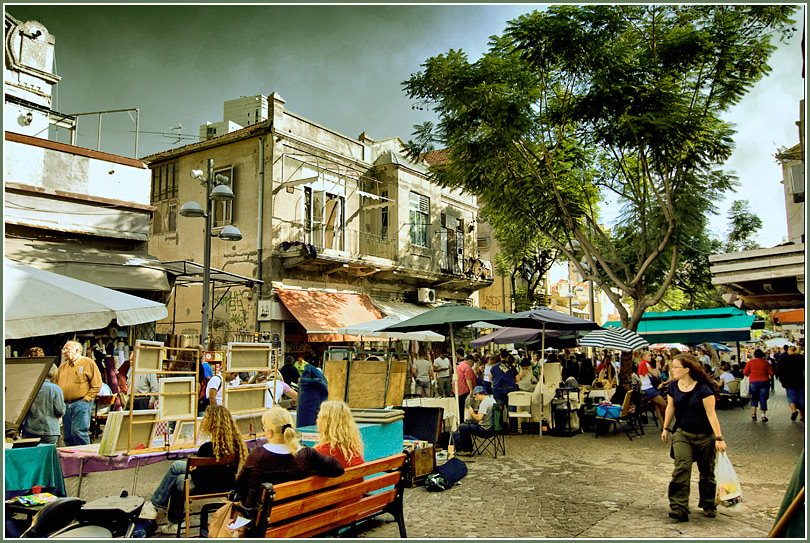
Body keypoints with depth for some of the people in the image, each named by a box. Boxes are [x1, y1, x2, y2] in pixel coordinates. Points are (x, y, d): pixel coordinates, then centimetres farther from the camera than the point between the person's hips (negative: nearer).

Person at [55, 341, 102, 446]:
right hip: (65, 405, 6)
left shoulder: (89, 364, 0)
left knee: (78, 431, -14)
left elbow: (96, 385, -3)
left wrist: (86, 399, -10)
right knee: (68, 435, 7)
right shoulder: (62, 367, 17)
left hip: (81, 403, -6)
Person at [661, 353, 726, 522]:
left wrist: (719, 437, -15)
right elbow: (670, 408, 13)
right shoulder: (673, 387, 0)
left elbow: (711, 413, -15)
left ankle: (708, 505, 32)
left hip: (704, 436, -3)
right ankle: (679, 508, -15)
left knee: (706, 472, 11)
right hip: (681, 434, 3)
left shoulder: (703, 388, -16)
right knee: (681, 467, -13)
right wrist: (666, 428, 20)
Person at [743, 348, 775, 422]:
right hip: (764, 382, 0)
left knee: (754, 398, 14)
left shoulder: (750, 362, -2)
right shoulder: (766, 363, 0)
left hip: (753, 382, 0)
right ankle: (763, 416, 5)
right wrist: (765, 373, 18)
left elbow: (745, 373, -3)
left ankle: (753, 414, 3)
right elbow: (771, 373, -1)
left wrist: (749, 375, 18)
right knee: (763, 399, 5)